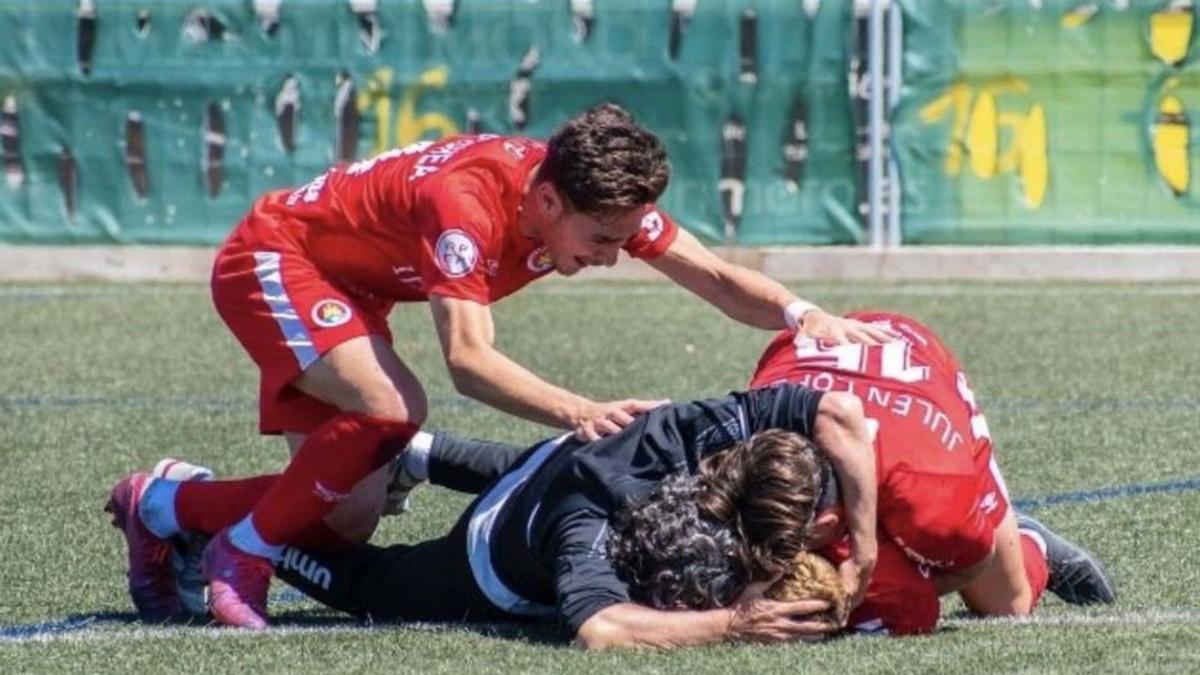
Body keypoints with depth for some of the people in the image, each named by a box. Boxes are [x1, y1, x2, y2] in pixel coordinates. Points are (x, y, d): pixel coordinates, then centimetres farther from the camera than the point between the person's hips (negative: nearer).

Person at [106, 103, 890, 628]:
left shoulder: (595, 195, -17)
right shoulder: (468, 200, -39)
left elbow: (715, 277, -11)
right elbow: (469, 357, -46)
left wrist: (801, 314, -30)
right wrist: (578, 412, -60)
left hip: (346, 288, 8)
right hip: (272, 258, -8)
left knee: (348, 519, 3)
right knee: (392, 407, -34)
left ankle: (160, 508, 24)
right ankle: (243, 558, -16)